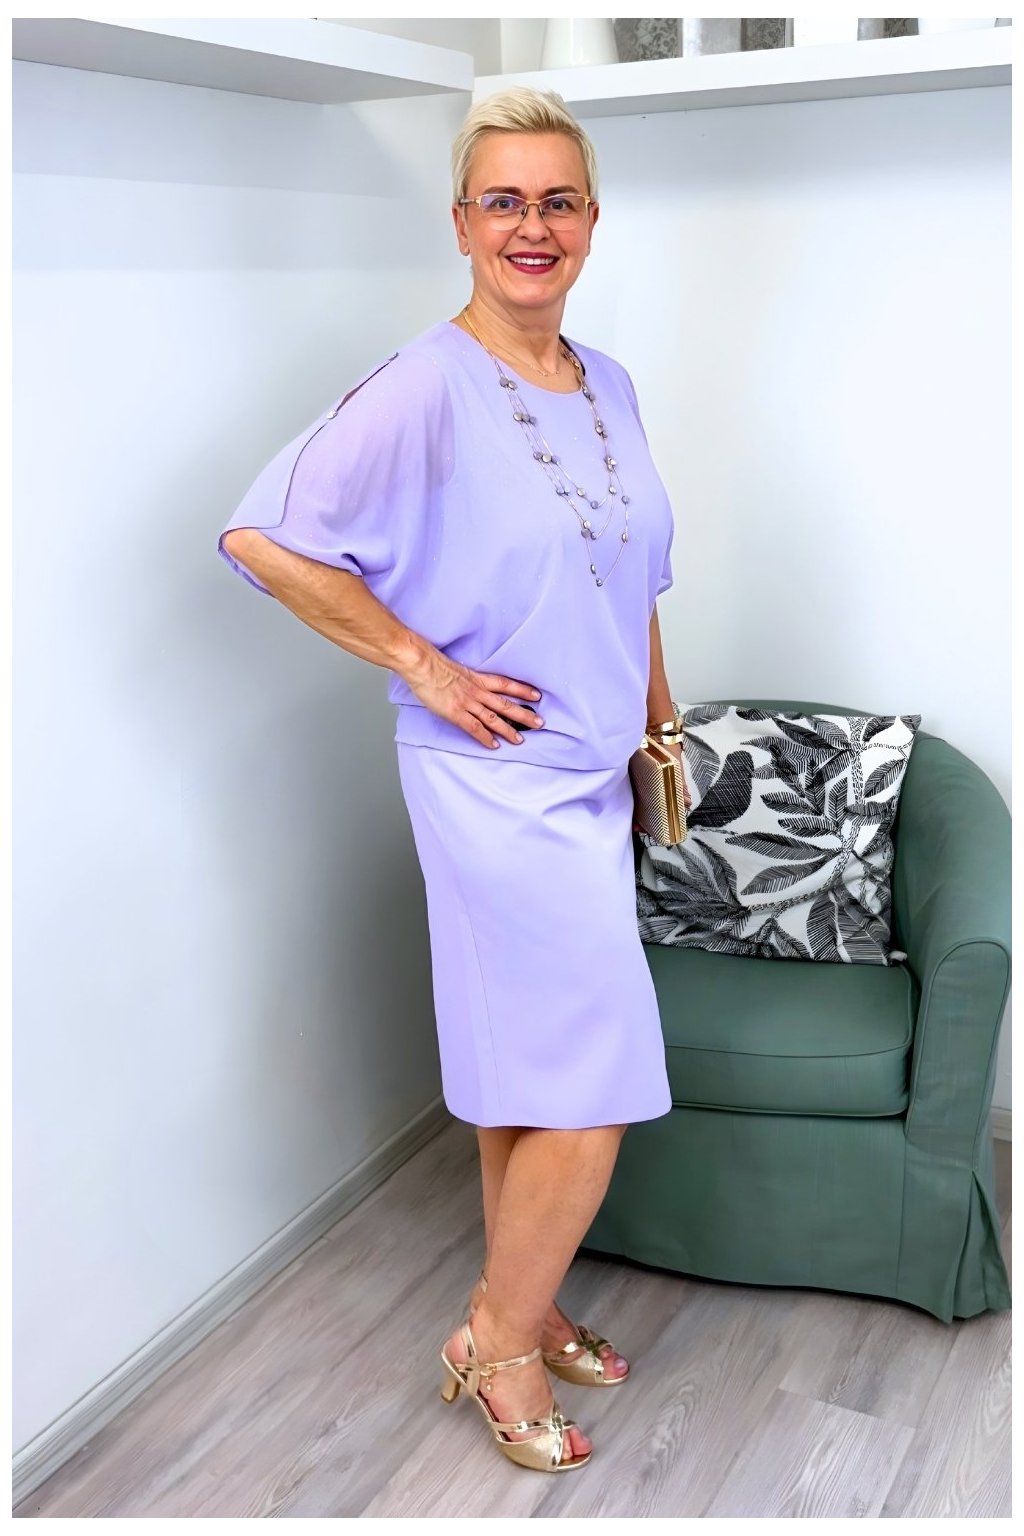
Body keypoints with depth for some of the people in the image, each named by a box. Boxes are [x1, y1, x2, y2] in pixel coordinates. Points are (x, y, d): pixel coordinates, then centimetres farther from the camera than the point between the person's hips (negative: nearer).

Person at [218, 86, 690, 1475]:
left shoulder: (608, 386, 8)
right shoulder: (424, 388, -15)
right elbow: (261, 539, -19)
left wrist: (663, 726, 17)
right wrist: (421, 665, -16)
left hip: (591, 775, 7)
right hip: (498, 777, -7)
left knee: (525, 1070, 18)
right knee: (596, 1085, -3)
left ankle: (518, 1313, 35)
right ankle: (500, 1341, 19)